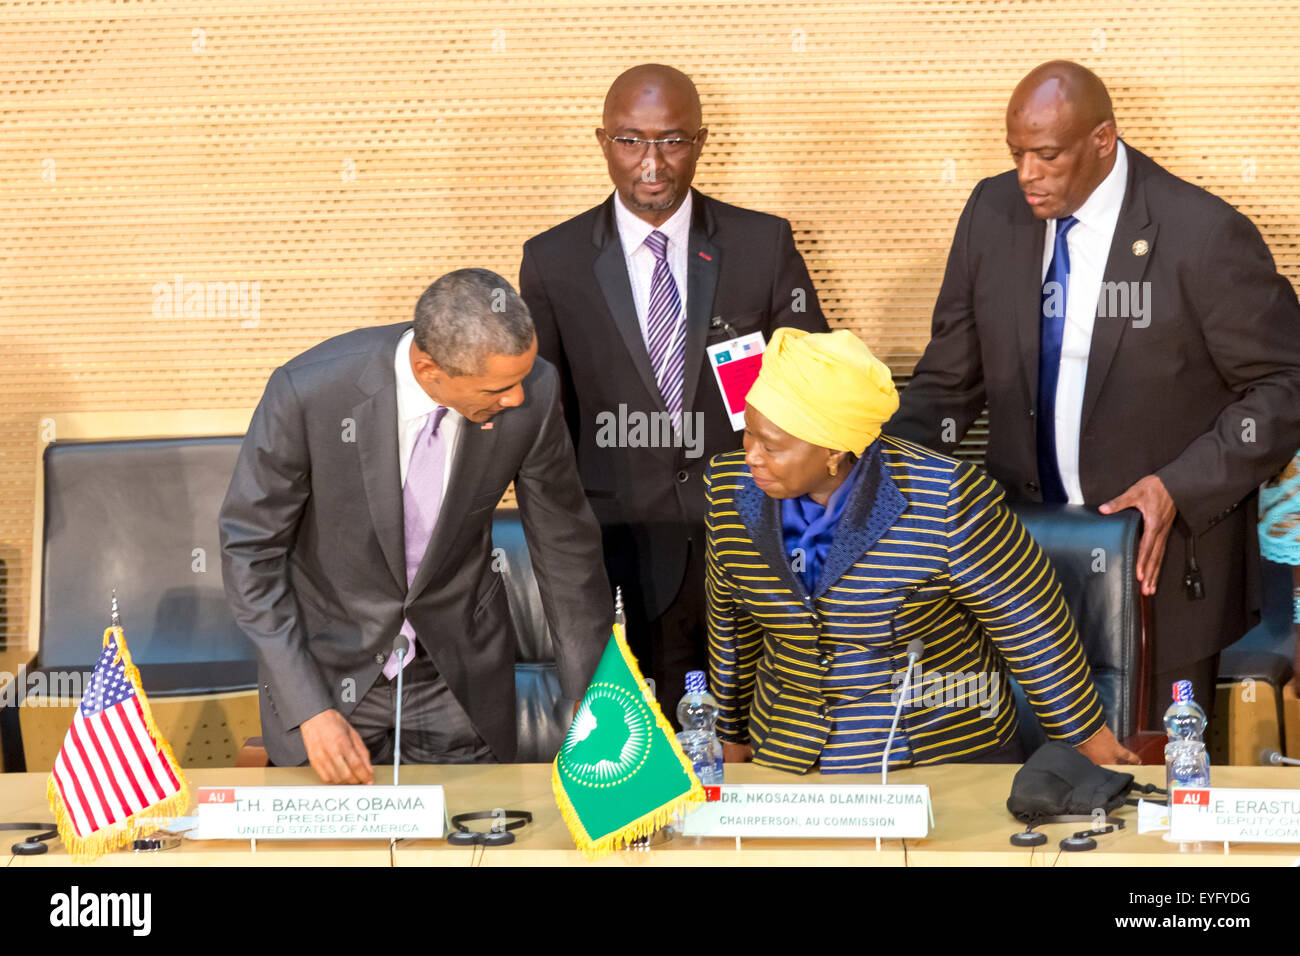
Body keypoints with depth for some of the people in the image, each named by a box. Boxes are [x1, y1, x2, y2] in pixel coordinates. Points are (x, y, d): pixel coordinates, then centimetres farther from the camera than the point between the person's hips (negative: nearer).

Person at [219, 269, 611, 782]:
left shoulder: (532, 392, -20)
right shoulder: (308, 391, -27)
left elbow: (563, 543, -5)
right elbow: (250, 548, -16)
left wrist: (592, 700, -1)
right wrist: (310, 709, -21)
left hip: (459, 672, 2)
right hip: (329, 659, -2)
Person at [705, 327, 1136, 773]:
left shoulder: (939, 501, -24)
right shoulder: (731, 489, -9)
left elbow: (1028, 619, -11)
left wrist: (1087, 736, -2)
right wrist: (733, 735, 20)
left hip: (945, 756, -3)